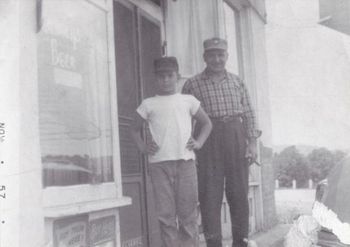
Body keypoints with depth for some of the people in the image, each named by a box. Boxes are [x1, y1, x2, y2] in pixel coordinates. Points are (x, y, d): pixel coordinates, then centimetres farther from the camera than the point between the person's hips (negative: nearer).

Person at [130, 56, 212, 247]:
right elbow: (135, 129, 19)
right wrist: (143, 147, 2)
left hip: (185, 161, 1)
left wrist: (199, 142, 4)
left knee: (188, 212, 2)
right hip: (159, 163, 0)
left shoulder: (188, 101, 13)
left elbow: (206, 123, 21)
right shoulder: (148, 104, 11)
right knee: (166, 213, 0)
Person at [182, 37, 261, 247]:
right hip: (208, 141, -2)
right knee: (210, 194, -3)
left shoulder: (237, 82, 13)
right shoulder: (193, 84, 5)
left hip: (237, 138, 3)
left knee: (239, 192, 6)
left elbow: (249, 113, 11)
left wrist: (253, 142, 2)